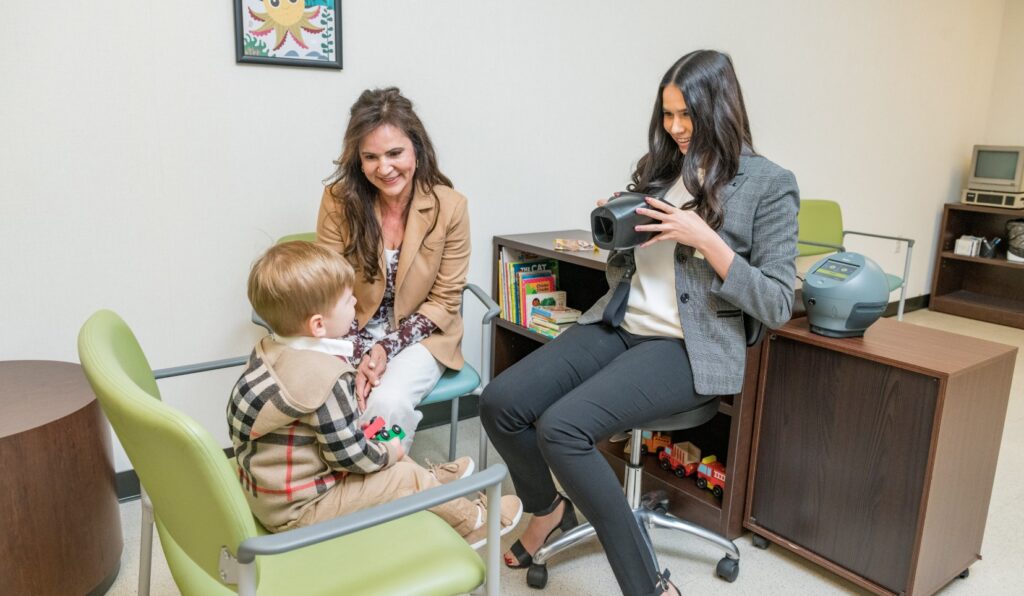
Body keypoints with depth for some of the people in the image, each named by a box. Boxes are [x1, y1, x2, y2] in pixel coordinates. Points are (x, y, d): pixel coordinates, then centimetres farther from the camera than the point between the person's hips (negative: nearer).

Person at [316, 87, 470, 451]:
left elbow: (444, 302, -7)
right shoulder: (339, 199, -11)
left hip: (420, 335, -1)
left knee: (388, 402, -29)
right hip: (354, 335, 1)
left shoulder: (449, 207, -13)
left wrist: (388, 348, -17)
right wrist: (358, 355, -19)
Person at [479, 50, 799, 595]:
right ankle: (548, 508, 20)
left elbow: (776, 307, -7)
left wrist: (705, 239, -17)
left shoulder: (769, 185, -3)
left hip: (691, 347, -6)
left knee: (561, 427, -27)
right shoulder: (659, 169, 13)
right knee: (500, 402, -12)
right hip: (618, 324, 6)